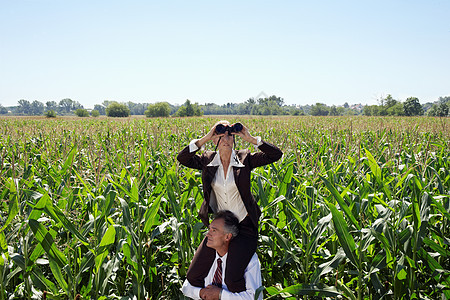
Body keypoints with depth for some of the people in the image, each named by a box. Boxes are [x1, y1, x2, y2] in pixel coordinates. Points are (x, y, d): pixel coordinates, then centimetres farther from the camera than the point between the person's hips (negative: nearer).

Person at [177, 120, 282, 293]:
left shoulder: (244, 159, -6)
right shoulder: (208, 160, 0)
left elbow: (276, 155, -13)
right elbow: (182, 158, -14)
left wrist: (251, 139, -19)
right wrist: (205, 138, -20)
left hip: (244, 226, -3)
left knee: (233, 280, -17)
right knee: (193, 277, 5)